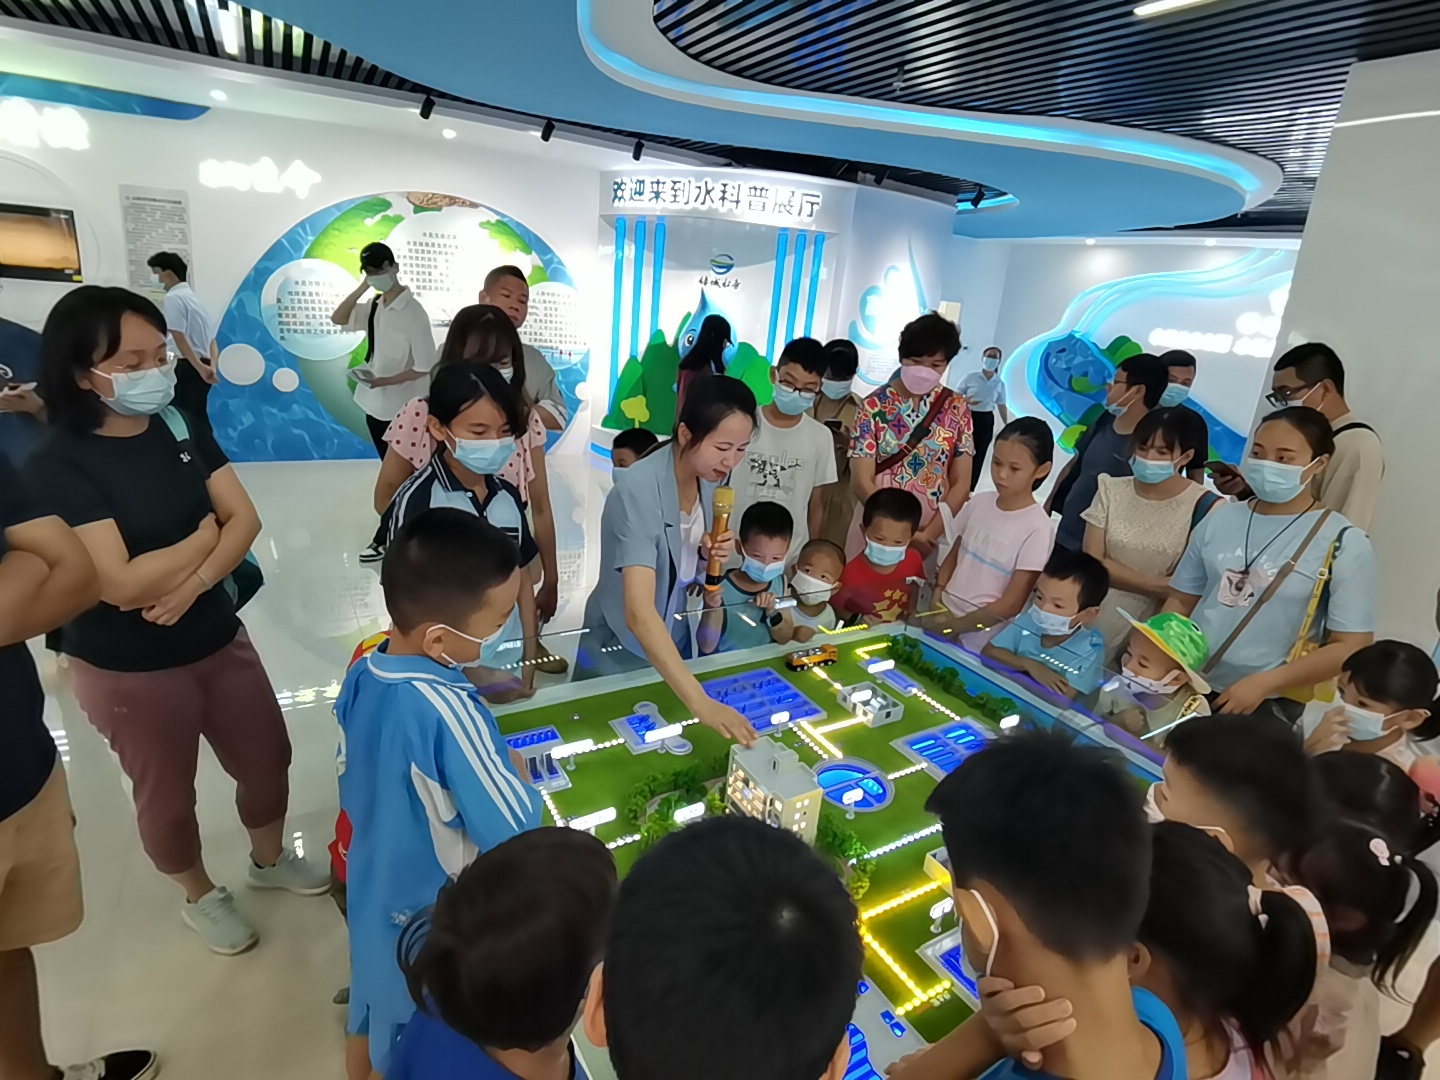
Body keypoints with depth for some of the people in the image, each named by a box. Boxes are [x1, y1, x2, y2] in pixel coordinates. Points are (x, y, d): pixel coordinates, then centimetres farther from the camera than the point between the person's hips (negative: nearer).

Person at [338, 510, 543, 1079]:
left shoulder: (362, 674, -13)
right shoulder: (449, 711, -38)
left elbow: (355, 795, 2)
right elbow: (517, 834, -30)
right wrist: (510, 773, -14)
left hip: (372, 898, 7)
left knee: (371, 1019, 31)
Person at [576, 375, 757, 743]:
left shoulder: (710, 477, -8)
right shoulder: (638, 491, -31)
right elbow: (639, 613, -41)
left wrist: (710, 554, -15)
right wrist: (701, 702, -48)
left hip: (673, 637, 7)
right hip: (619, 649, -6)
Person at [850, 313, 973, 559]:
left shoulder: (957, 408, 0)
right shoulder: (874, 406, -6)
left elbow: (961, 483, -1)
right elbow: (862, 480, -10)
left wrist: (929, 534, -12)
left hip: (934, 532, 1)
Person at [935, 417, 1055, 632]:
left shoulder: (1037, 528, -10)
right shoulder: (978, 502, 3)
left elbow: (1012, 604, -10)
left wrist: (956, 625, -14)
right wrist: (935, 603, -2)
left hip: (983, 627, -4)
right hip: (942, 613, 5)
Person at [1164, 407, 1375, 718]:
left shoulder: (1344, 543, -7)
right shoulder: (1220, 519, 3)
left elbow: (1350, 646, -9)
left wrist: (1263, 683, -17)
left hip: (1266, 708, -3)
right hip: (1187, 687, 4)